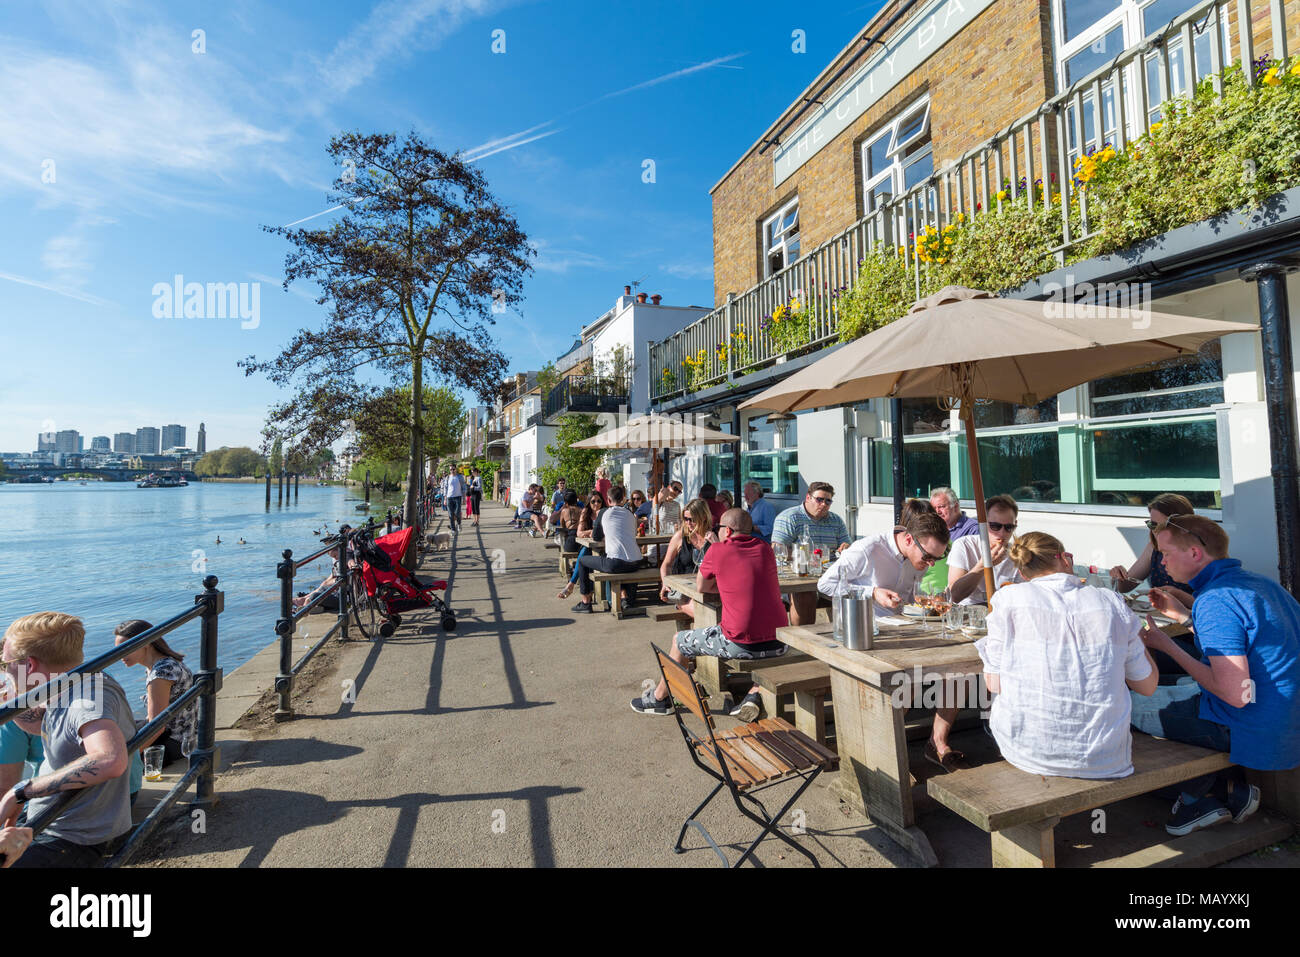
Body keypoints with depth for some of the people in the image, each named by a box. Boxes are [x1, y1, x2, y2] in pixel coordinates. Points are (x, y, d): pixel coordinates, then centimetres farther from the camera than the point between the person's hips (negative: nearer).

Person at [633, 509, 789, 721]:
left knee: (679, 640, 19)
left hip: (739, 644, -4)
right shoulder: (765, 548, 8)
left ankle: (659, 698, 39)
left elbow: (701, 586, 11)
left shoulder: (718, 551, -4)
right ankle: (754, 695, 19)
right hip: (778, 644, 4)